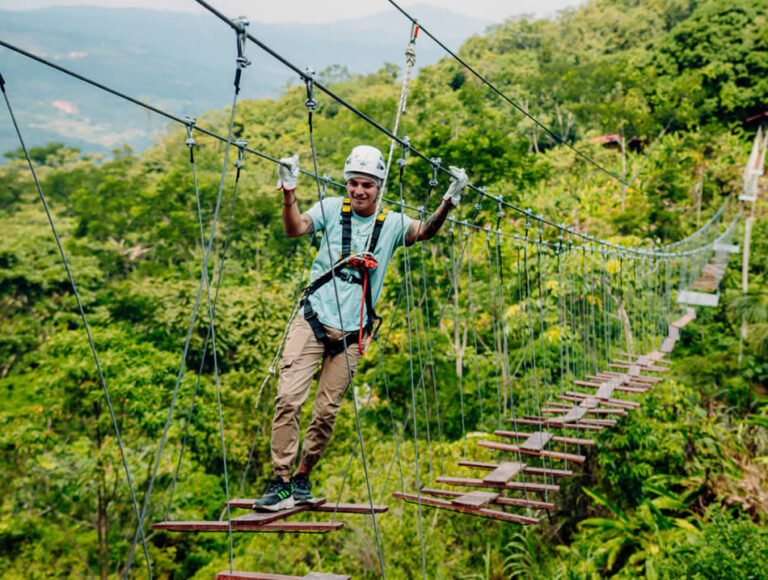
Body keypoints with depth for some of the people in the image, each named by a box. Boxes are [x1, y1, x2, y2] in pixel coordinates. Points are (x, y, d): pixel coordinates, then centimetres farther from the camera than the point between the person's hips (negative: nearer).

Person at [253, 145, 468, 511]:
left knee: (327, 411, 5)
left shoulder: (391, 223, 5)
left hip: (351, 332, 1)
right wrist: (289, 191, -27)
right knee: (289, 398, -11)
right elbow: (295, 230, -11)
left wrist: (448, 202, -25)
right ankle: (281, 483, -1)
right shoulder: (332, 209, 2)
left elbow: (425, 232, -10)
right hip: (313, 320, -1)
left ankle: (302, 478, 23)